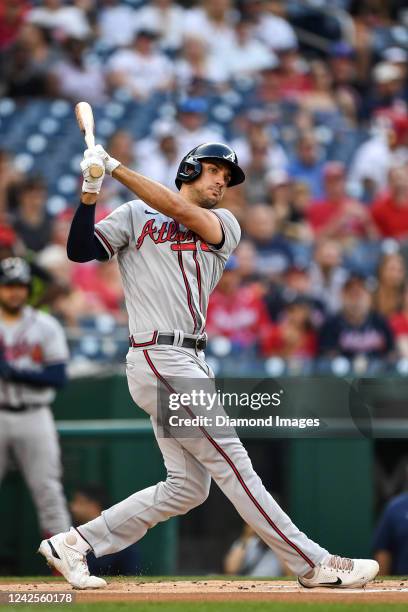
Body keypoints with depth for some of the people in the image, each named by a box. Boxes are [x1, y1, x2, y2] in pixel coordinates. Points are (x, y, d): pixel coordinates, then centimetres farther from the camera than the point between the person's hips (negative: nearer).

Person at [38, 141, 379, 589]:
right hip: (160, 362, -7)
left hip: (188, 365, 7)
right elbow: (80, 250, -4)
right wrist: (90, 192, -14)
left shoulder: (224, 225, 15)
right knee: (232, 464, -7)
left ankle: (73, 544, 12)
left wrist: (115, 167, -7)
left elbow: (179, 210, -5)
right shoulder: (134, 215, 7)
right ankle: (313, 565, -7)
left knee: (188, 485, 5)